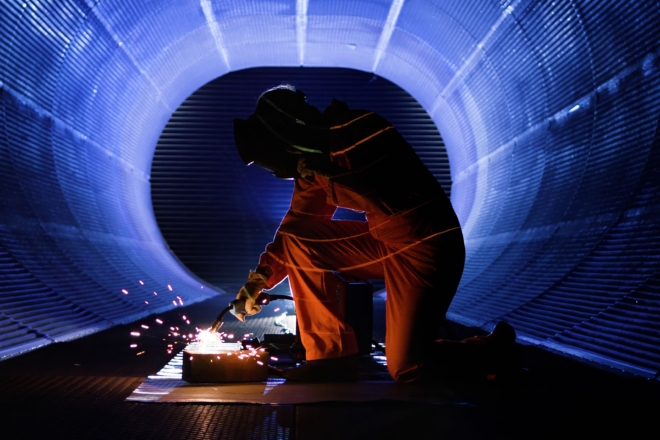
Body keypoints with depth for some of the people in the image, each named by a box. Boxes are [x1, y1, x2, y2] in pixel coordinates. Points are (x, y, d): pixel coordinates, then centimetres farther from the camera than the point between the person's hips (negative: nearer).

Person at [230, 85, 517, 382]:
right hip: (382, 241, 8)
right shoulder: (315, 156, 3)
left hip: (426, 244, -8)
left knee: (406, 369, -11)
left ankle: (494, 348, 15)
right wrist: (260, 279, 3)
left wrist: (326, 171, -26)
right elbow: (296, 226, 12)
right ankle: (331, 355, -1)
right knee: (296, 242, -7)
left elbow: (393, 203, -29)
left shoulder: (362, 130, -21)